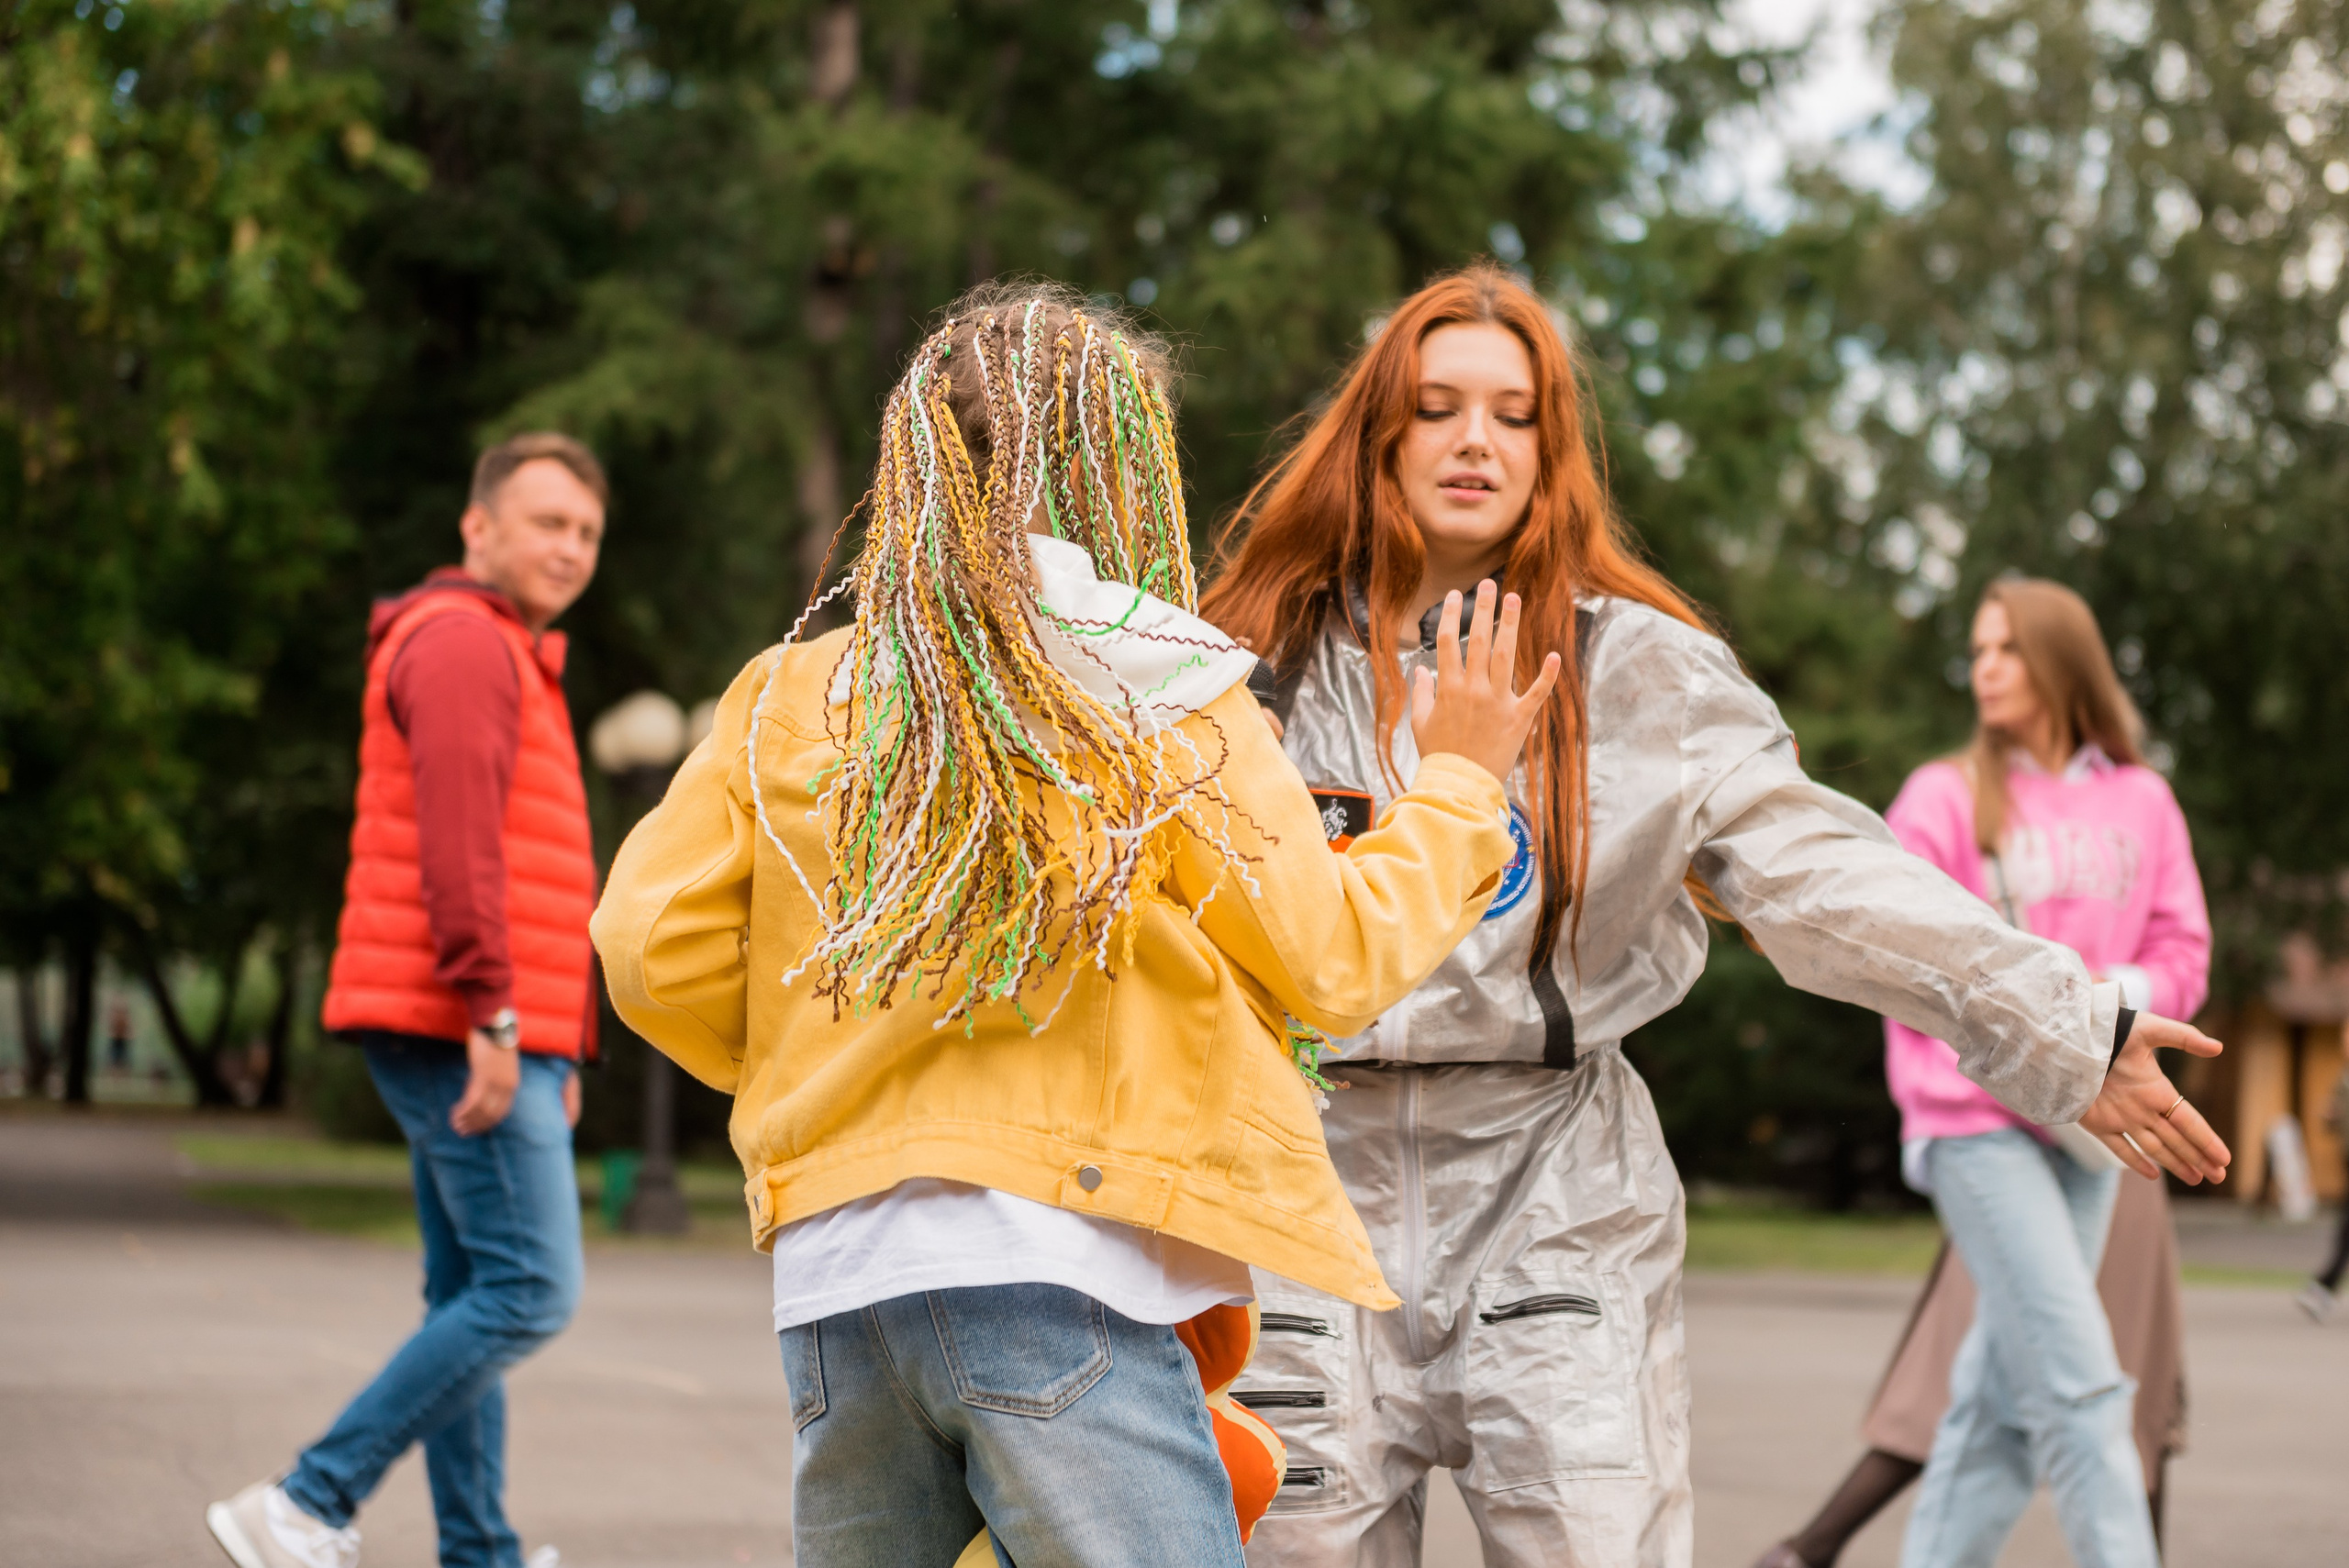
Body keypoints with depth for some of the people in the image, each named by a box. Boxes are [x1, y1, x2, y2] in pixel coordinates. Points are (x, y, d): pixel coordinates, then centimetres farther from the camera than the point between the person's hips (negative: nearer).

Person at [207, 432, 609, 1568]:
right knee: (528, 1288, -13)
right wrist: (495, 1017, -24)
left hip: (480, 1042, 11)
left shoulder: (503, 658, 25)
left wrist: (556, 1048, 25)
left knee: (470, 1297, 9)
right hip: (462, 1033, -11)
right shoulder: (463, 639, -8)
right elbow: (456, 845, -19)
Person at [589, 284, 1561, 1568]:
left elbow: (656, 951, 5)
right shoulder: (1167, 702, -2)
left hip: (832, 1281, 5)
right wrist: (1456, 788, 17)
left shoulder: (788, 697, 8)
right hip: (1057, 1272, -5)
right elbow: (1329, 959, 1)